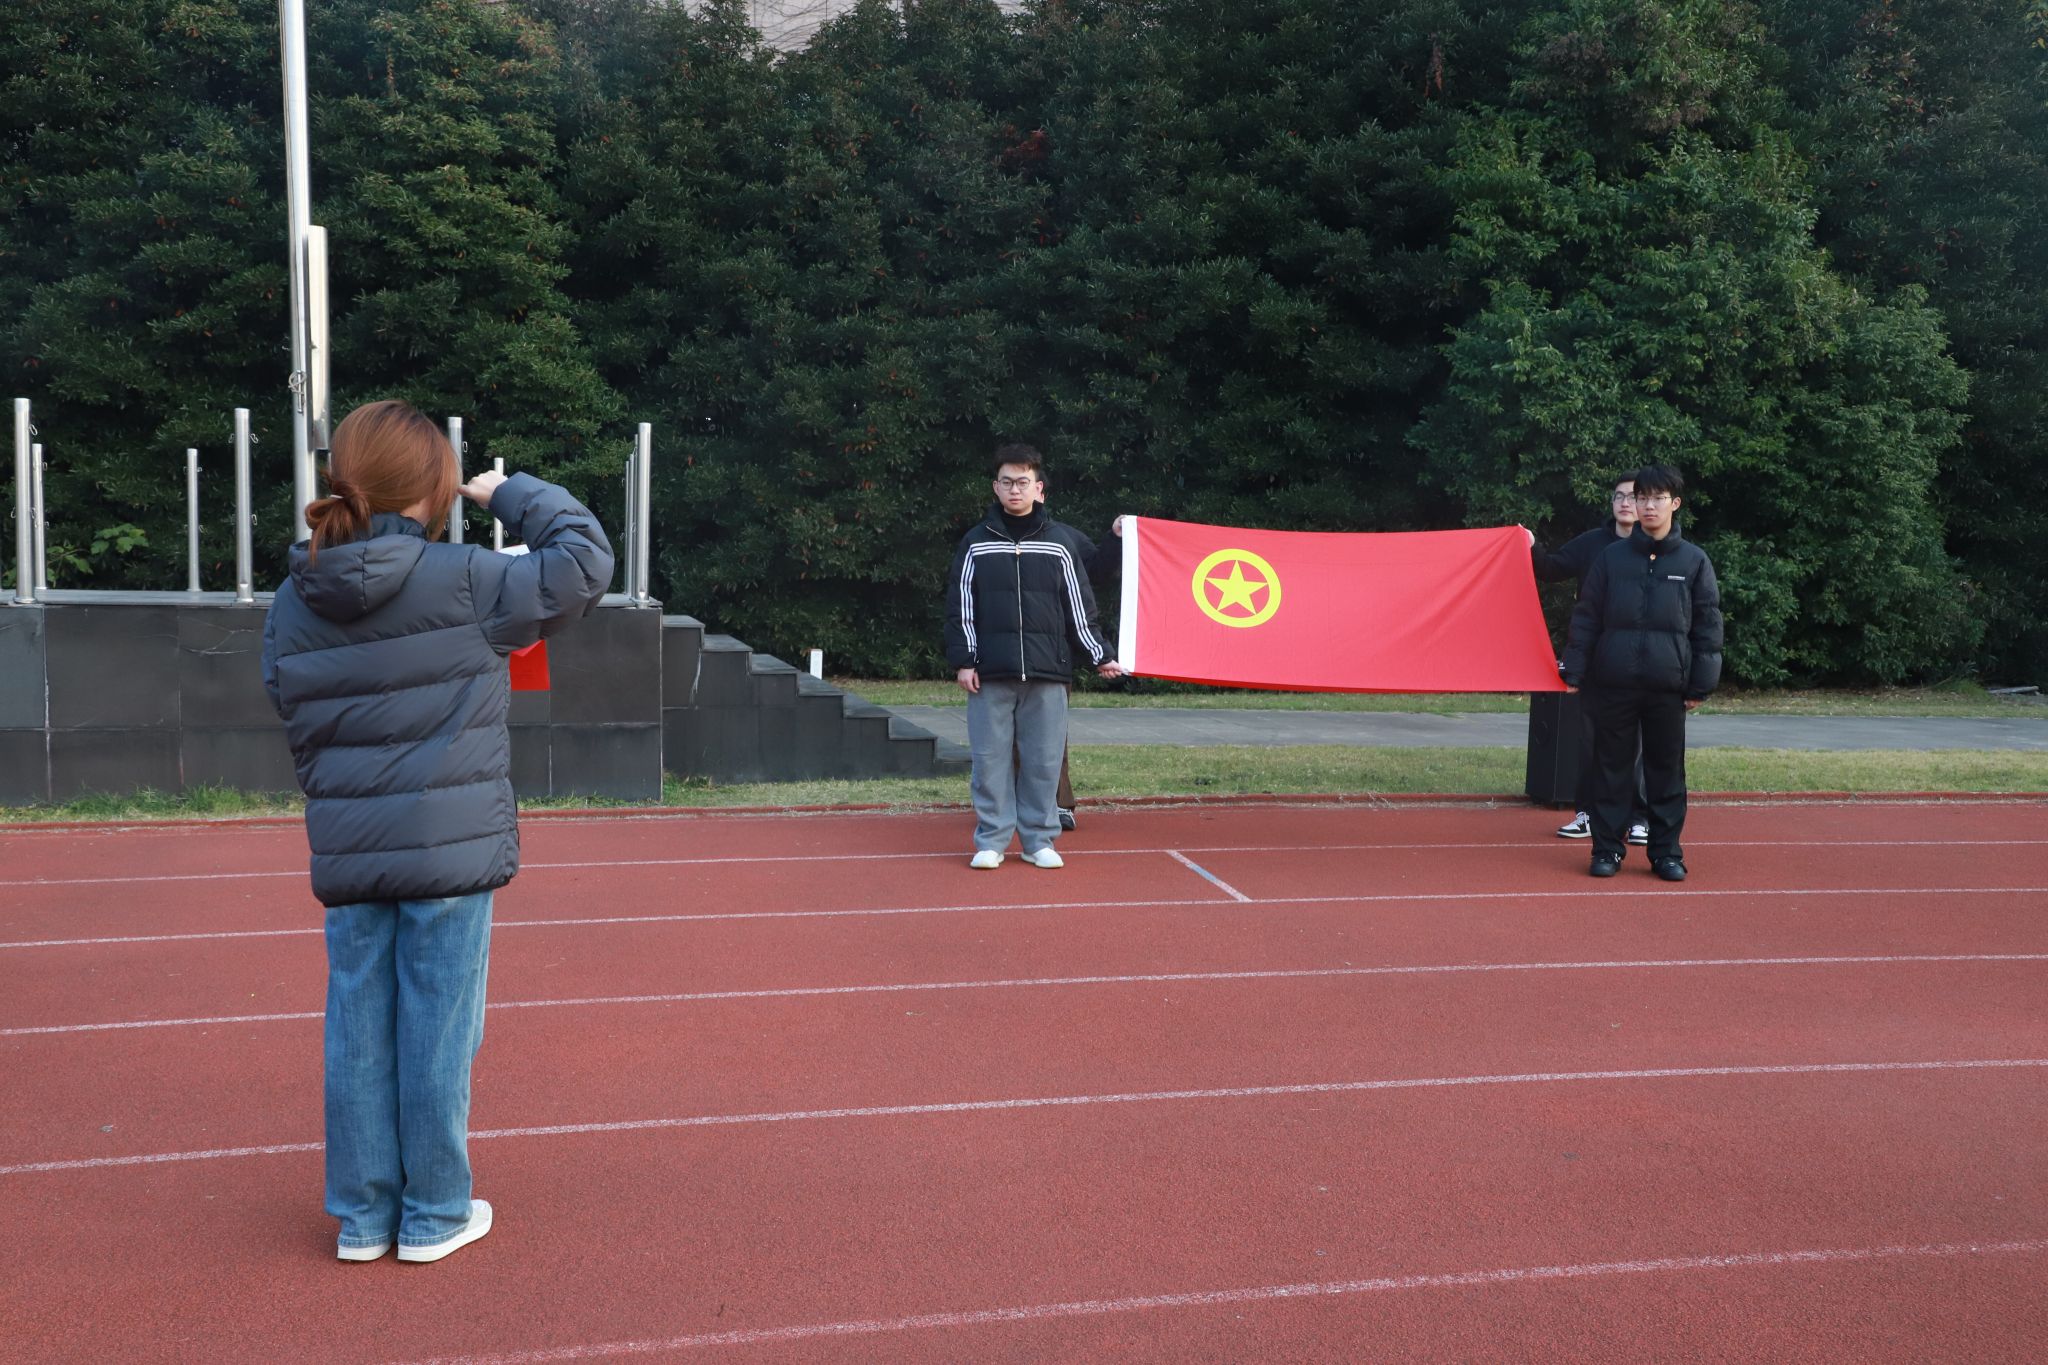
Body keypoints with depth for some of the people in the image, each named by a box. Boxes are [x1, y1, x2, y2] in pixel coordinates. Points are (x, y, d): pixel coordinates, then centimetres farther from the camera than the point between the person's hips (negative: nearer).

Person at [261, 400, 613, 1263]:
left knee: (359, 1027, 13)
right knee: (439, 1028, 6)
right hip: (451, 850, -5)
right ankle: (434, 1213, 19)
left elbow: (297, 727, 9)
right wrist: (512, 495, 6)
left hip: (346, 857, 5)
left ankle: (362, 1214, 24)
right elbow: (583, 563, -6)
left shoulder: (292, 605, 3)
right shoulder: (461, 582, -13)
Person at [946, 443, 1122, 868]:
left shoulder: (1062, 542, 7)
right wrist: (963, 661, -2)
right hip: (990, 673, 0)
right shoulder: (976, 542, 7)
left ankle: (1039, 840, 14)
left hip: (1047, 673, 0)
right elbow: (960, 607, 6)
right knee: (991, 759, 2)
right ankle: (991, 841, 12)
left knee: (1044, 760, 4)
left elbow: (1080, 606, 10)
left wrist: (1099, 655, 7)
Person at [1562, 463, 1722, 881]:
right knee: (1611, 767, 5)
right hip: (1613, 684, 0)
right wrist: (1575, 670, -1)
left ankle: (1667, 851, 16)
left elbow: (1708, 626, 4)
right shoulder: (1611, 557, 5)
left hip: (1668, 685, 0)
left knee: (1667, 769, 6)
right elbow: (1586, 618, 5)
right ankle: (1607, 848, 14)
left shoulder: (1694, 560, 4)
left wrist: (1702, 684, -1)